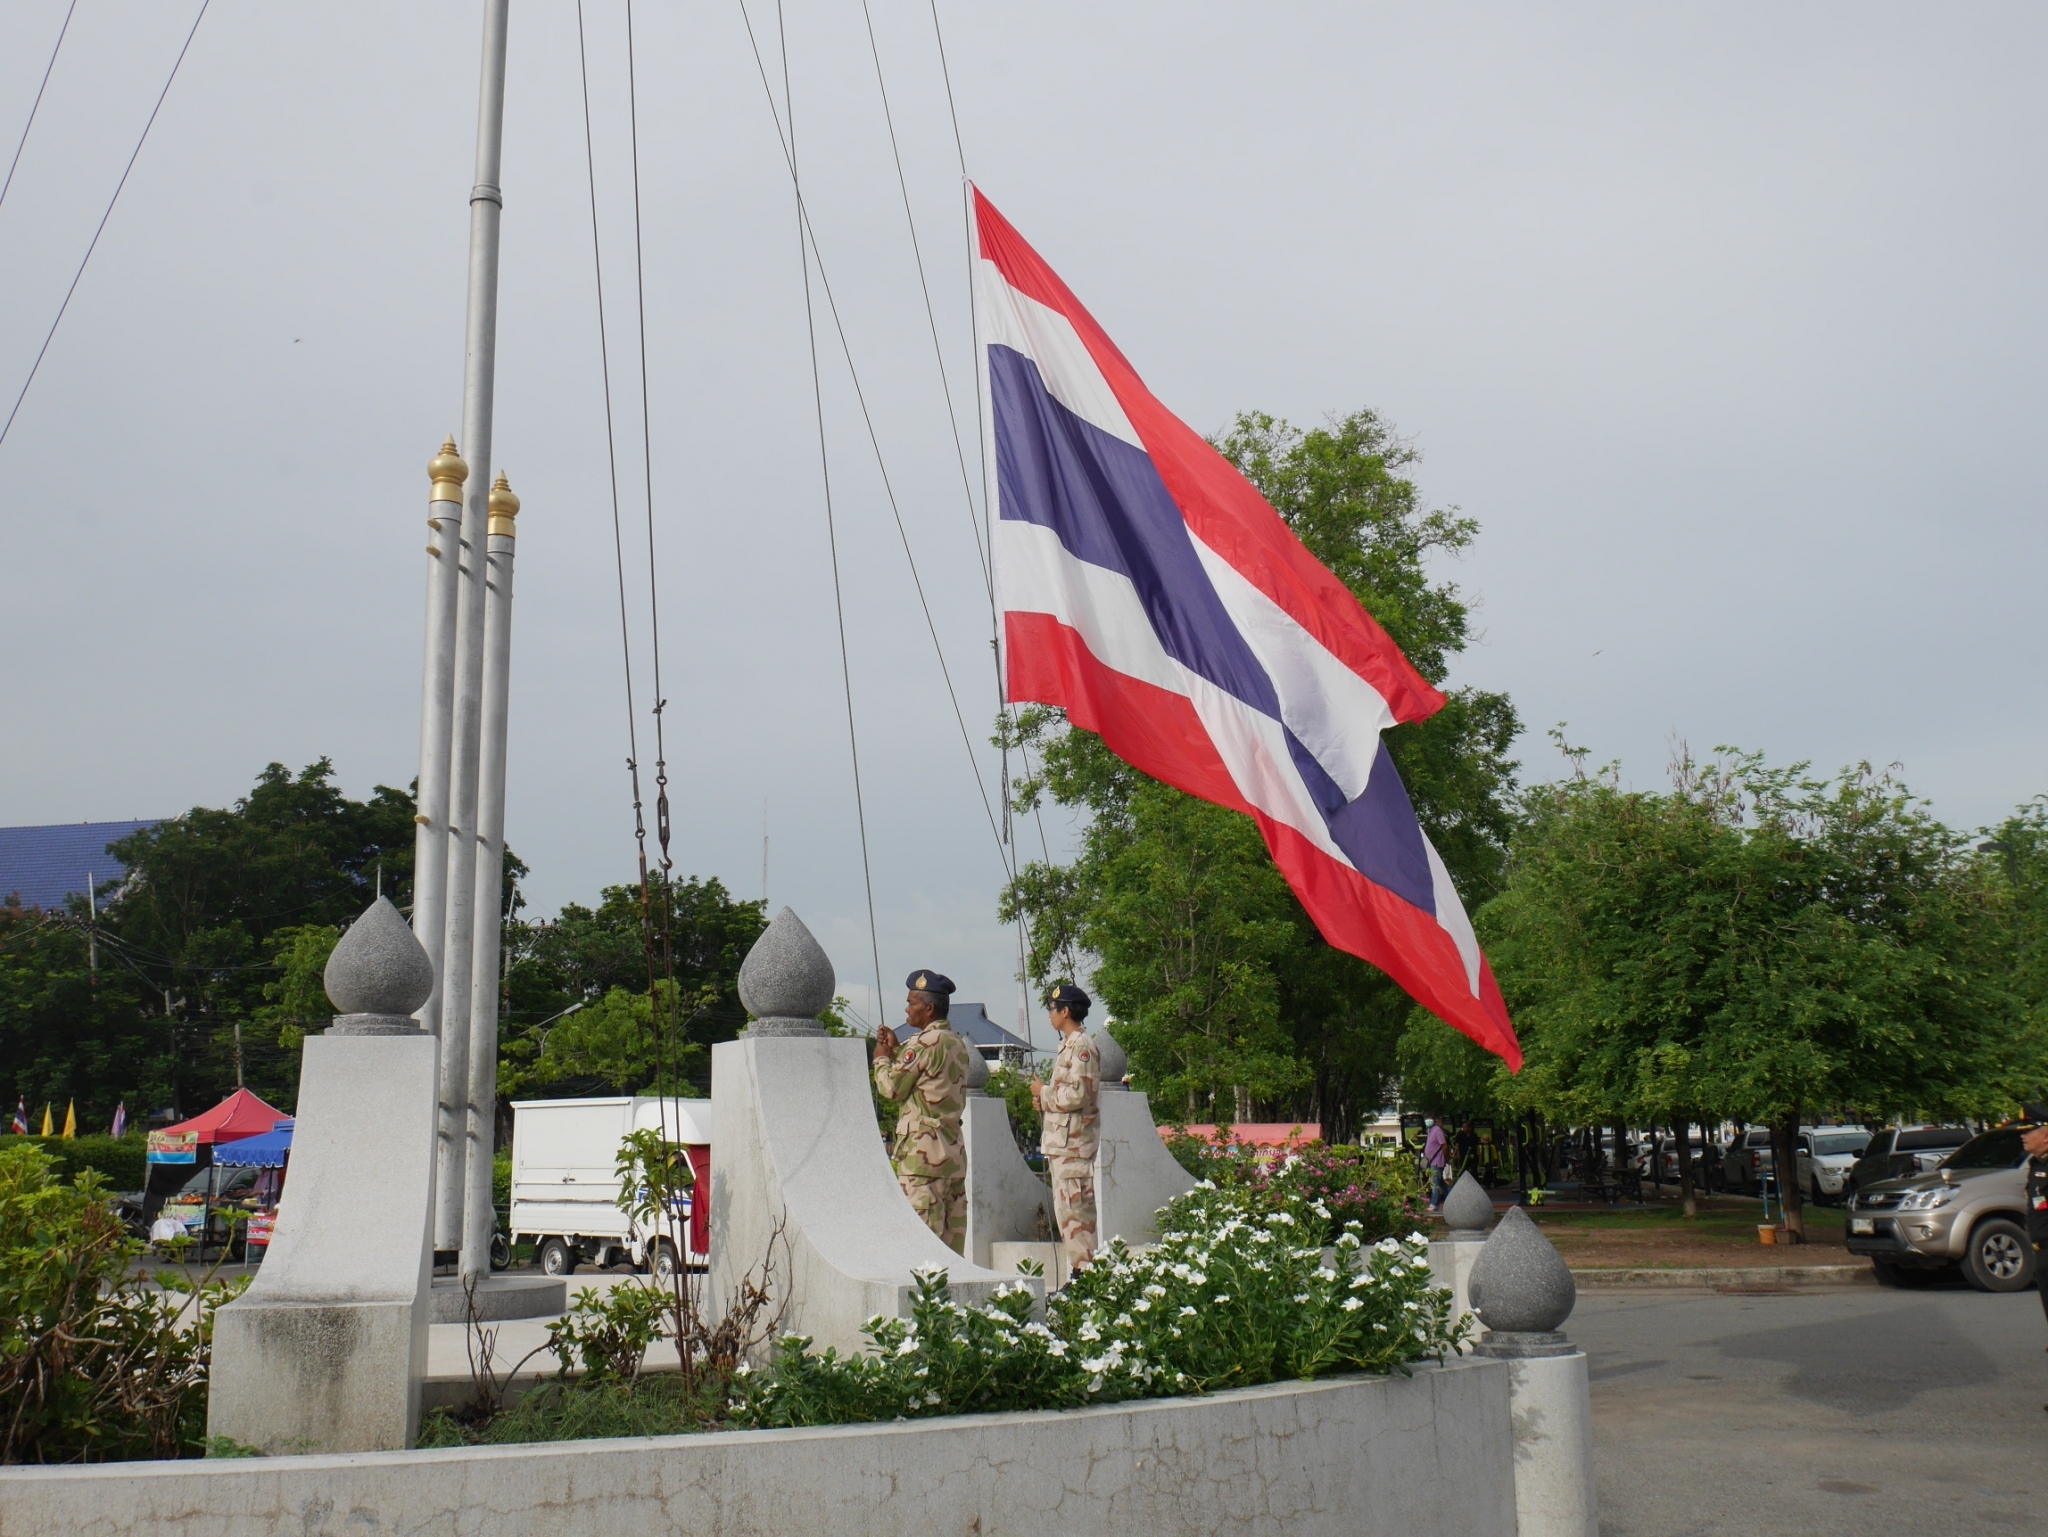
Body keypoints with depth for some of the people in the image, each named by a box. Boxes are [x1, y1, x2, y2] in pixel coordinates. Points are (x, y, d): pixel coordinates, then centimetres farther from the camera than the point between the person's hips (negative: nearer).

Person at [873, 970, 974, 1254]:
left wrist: (882, 1058, 7)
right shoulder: (958, 1044, 14)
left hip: (922, 1149, -9)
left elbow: (891, 1087, -10)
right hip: (954, 1147, 9)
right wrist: (896, 1050, 18)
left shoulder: (924, 1042, -13)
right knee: (952, 1232, 9)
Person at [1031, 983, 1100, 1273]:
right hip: (1061, 1143, 11)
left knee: (1075, 1211, -10)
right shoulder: (1068, 1046, 19)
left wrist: (1044, 1091, -9)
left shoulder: (1082, 1047, -13)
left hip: (1074, 1144, -11)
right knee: (1066, 1211, 12)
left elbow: (1078, 1095, -22)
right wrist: (1045, 1099, 9)